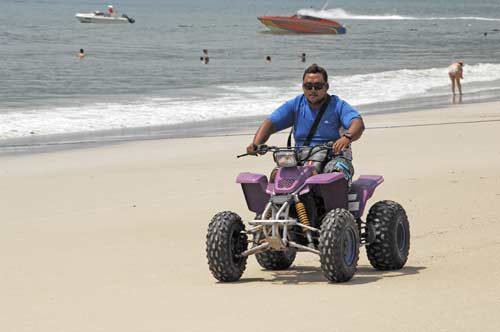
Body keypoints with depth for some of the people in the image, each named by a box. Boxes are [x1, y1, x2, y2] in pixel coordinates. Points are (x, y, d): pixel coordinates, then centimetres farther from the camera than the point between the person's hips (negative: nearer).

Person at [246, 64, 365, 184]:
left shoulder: (337, 105, 0)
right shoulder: (295, 105, 10)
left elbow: (358, 124, -18)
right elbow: (270, 124, 4)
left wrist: (347, 137, -42)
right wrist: (255, 144, -17)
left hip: (333, 157, -4)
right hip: (301, 157, 4)